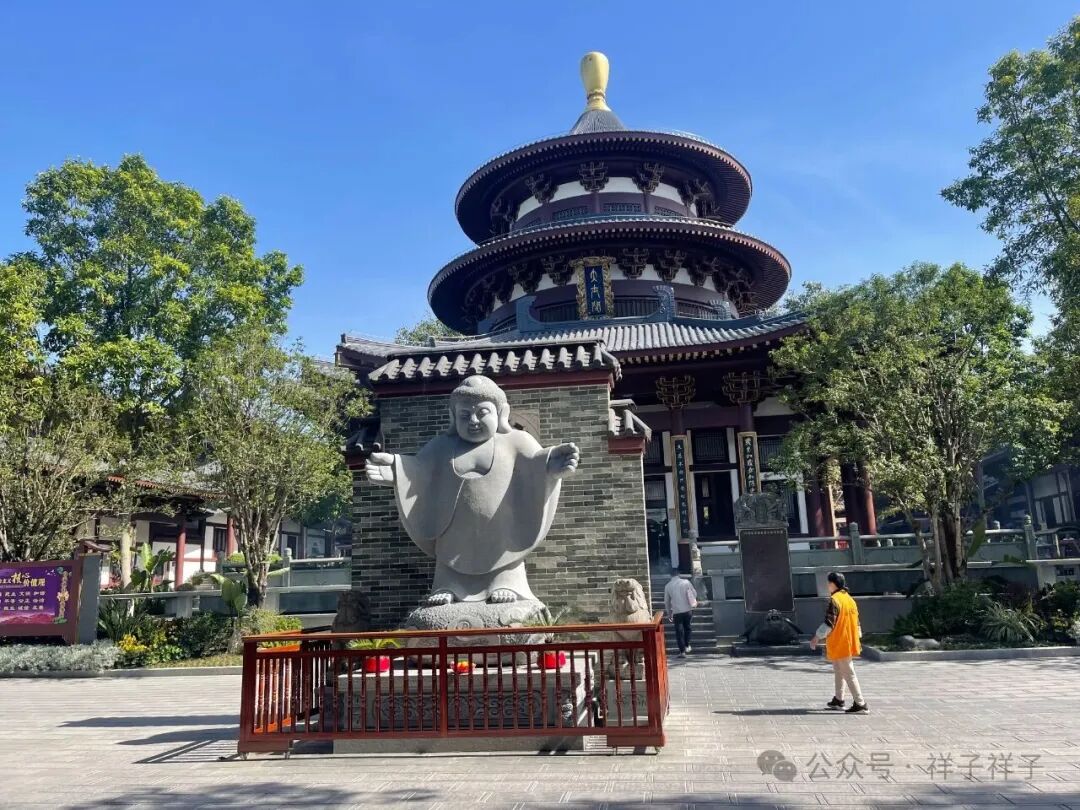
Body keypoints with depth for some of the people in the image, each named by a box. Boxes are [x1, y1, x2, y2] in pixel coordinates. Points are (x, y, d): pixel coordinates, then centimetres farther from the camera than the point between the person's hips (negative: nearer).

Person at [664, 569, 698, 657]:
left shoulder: (668, 586, -1)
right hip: (688, 609, 1)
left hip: (676, 611, -1)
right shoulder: (686, 582, -4)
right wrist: (693, 602, 22)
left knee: (679, 631, 6)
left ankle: (682, 651, 4)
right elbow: (694, 594, 2)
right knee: (687, 627, 23)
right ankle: (687, 646, 30)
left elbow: (666, 601, 5)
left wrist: (669, 613, 16)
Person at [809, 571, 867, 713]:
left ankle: (860, 703, -2)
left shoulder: (834, 600, -18)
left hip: (839, 643, -9)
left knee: (848, 674, -3)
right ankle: (839, 699, 27)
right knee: (839, 671, 20)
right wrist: (857, 639, 23)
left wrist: (817, 637, -16)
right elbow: (856, 621, 15)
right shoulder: (850, 599, 10)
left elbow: (829, 623, -22)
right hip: (849, 642, 9)